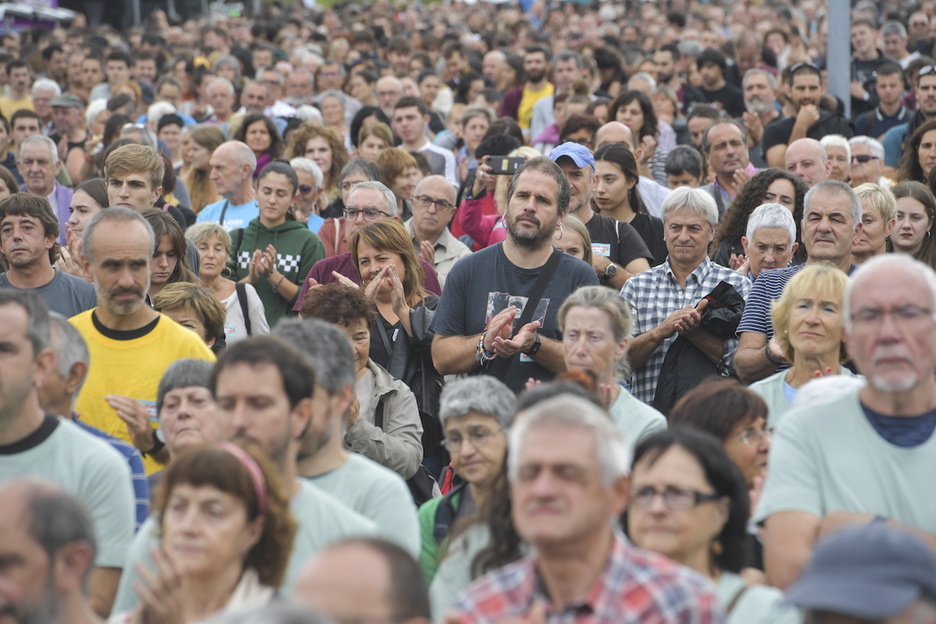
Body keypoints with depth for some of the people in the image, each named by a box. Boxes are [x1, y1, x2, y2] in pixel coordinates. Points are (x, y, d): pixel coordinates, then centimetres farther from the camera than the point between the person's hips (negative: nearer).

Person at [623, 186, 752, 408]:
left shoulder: (736, 284, 8)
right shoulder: (636, 286, 14)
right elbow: (620, 358, 5)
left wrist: (694, 331, -13)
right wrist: (661, 331, -10)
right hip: (650, 413, 2)